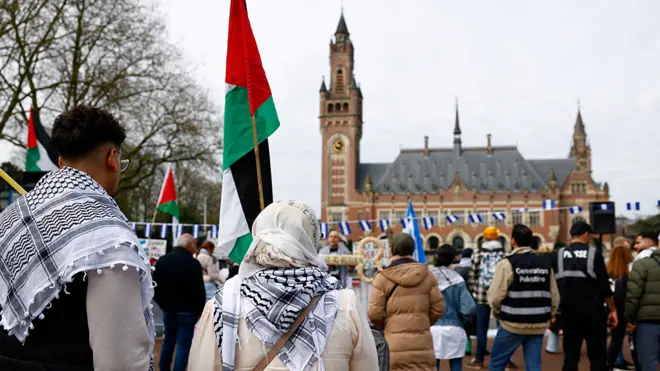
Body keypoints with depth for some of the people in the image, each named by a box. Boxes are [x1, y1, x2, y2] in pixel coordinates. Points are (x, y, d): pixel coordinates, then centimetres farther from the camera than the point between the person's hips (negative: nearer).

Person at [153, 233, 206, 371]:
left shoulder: (162, 260, 6)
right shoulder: (193, 263, -15)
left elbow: (155, 286, 11)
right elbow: (199, 291, -14)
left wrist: (163, 305, 18)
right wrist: (200, 310, 0)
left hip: (168, 309, 6)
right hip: (186, 311, -6)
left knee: (168, 342, 18)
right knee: (183, 346, -1)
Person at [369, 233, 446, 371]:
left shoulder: (383, 277, -5)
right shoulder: (426, 275, 4)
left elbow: (374, 313, -7)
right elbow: (438, 308, 5)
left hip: (393, 346, -2)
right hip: (422, 345, 2)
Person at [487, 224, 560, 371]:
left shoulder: (507, 263, -11)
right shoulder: (545, 264, 6)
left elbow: (496, 296, -14)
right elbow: (554, 298, 5)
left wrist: (498, 312, 6)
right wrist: (546, 316, 19)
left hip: (513, 324, -4)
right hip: (538, 325, 5)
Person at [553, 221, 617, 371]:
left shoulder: (559, 255, 3)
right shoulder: (594, 253, -5)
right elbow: (604, 285, -5)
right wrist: (613, 310, 4)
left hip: (569, 310, 3)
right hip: (592, 310, -3)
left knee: (570, 356, 9)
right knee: (598, 356, 4)